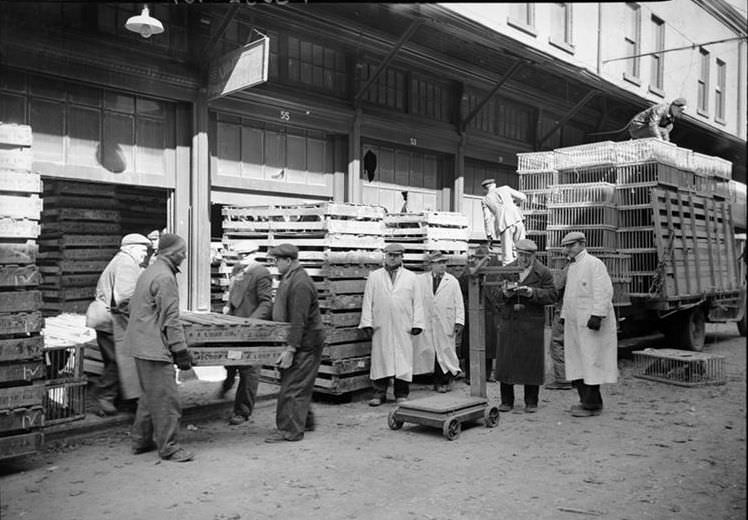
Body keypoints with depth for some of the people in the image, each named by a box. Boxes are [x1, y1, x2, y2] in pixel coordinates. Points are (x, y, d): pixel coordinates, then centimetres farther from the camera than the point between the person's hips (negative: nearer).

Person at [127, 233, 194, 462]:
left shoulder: (149, 272, 16)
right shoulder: (165, 277, -16)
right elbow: (171, 319, -19)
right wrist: (181, 351, -15)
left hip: (142, 346, 11)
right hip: (155, 348, -11)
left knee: (150, 395, 19)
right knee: (166, 398, -4)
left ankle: (141, 441, 28)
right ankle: (168, 447, 2)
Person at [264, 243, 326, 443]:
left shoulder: (300, 284, -22)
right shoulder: (288, 279, 12)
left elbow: (299, 321, -26)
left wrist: (290, 349, -28)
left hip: (305, 344, -10)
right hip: (297, 342, 10)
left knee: (292, 387, -5)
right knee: (299, 385, 18)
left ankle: (290, 430, 2)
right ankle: (305, 421, 30)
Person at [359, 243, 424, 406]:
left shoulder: (411, 277, 11)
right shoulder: (374, 276, 10)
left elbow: (417, 302, 8)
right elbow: (367, 301, 7)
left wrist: (417, 324, 0)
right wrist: (367, 323, 0)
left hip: (403, 328, 0)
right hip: (381, 327, 0)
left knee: (403, 360, 1)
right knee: (380, 359, 0)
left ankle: (401, 394, 11)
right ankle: (379, 393, 8)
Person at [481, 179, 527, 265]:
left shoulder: (485, 200, 14)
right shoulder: (505, 188, 19)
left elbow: (487, 219, 5)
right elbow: (523, 197, 20)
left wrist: (489, 236, 3)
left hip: (505, 225, -2)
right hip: (518, 220, 2)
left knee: (507, 258, 2)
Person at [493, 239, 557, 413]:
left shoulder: (544, 273, 3)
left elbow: (551, 296, -7)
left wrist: (532, 293, -21)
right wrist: (505, 293, -15)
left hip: (532, 324, -2)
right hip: (508, 321, 2)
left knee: (532, 362, 2)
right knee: (505, 361, 3)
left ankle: (531, 402, 15)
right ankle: (506, 400, 14)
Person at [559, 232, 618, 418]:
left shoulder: (594, 264, -7)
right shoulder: (572, 267, 20)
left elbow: (604, 292, -16)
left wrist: (597, 315, -24)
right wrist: (564, 316, 22)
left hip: (590, 324, -9)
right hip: (574, 324, 9)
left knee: (590, 362, -7)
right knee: (576, 364, 9)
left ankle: (591, 405, -2)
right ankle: (588, 401, 18)